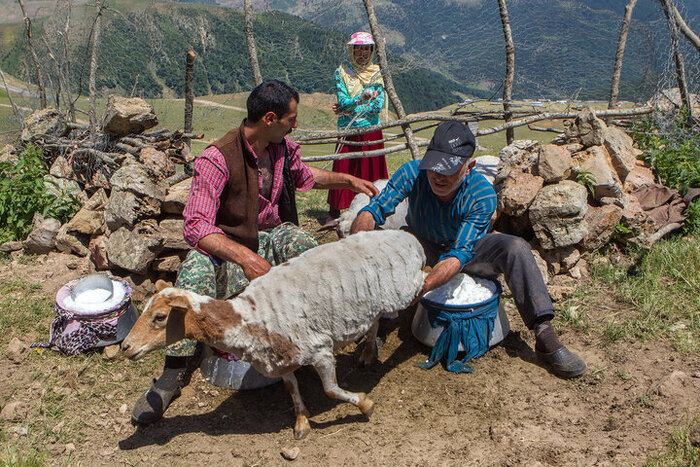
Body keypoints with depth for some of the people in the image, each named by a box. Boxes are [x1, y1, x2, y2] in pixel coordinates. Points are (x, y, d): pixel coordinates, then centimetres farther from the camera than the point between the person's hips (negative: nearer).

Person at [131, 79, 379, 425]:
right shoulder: (216, 159, -21)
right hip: (228, 245, -4)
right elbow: (195, 226, -29)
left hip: (273, 235, 4)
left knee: (301, 244, -31)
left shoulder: (283, 147, 1)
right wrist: (244, 256, -43)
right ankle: (176, 369, -26)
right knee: (196, 270, -36)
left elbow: (302, 175, 28)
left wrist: (348, 180, 24)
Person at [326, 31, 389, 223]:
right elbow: (343, 101, -7)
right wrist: (361, 99, -27)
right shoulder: (342, 72, 4)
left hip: (371, 131, 0)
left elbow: (378, 106, -5)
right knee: (341, 171, -1)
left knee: (372, 171, 2)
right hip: (347, 131, 0)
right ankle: (334, 212, 8)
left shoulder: (378, 74, 5)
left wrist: (348, 107, -8)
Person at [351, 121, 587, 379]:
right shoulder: (412, 173, -25)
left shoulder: (482, 194, -29)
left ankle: (545, 337, -26)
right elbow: (373, 211, -29)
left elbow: (459, 253, -36)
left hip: (467, 251, -1)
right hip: (423, 249, 1)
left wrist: (421, 287, -53)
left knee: (515, 247, -30)